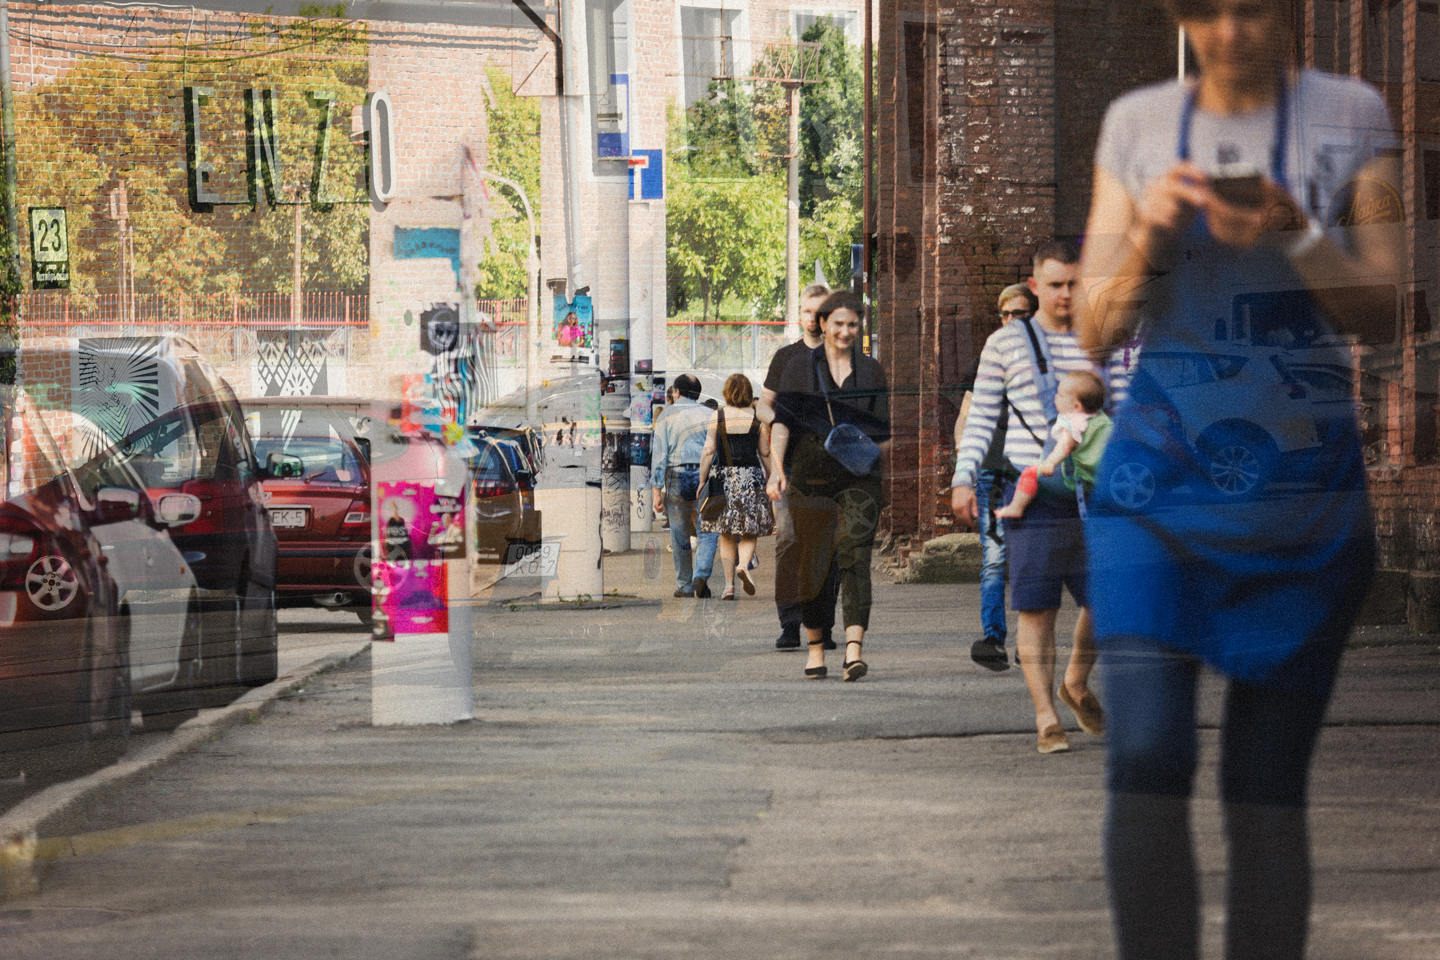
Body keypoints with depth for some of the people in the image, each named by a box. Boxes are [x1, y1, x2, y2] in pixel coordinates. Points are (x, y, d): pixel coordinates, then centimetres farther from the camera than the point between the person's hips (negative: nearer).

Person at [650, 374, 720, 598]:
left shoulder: (668, 415, 6)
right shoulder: (710, 415, 10)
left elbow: (659, 454, -2)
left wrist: (656, 490, -4)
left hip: (677, 478, 0)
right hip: (707, 477, 0)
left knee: (680, 537, 11)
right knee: (707, 534, -2)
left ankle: (684, 586, 16)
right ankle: (701, 576, -24)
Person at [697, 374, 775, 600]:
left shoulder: (717, 417, -2)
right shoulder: (757, 418, 0)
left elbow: (708, 451, -6)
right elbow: (765, 453, 3)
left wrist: (702, 480, -2)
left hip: (724, 476, 0)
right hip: (752, 475, 0)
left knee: (727, 535, 7)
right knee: (749, 531, 6)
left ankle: (729, 585, 3)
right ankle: (744, 565, -23)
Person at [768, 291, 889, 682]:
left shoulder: (871, 371, 10)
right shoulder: (801, 367, 7)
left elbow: (884, 433, 13)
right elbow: (782, 421, -1)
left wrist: (871, 451, -8)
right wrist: (776, 469, -14)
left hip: (859, 481, 0)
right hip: (810, 479, 0)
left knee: (855, 559, -15)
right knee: (811, 566, 4)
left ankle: (854, 650, -24)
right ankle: (814, 647, 22)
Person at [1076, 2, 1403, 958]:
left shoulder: (1351, 117, 3)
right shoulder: (1137, 124, 8)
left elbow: (1388, 309, 1)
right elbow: (1097, 331, 8)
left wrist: (1295, 238, -16)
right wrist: (1151, 234, -10)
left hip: (1302, 489, -1)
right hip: (1158, 480, 1)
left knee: (1267, 786, -1)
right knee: (1145, 759, -15)